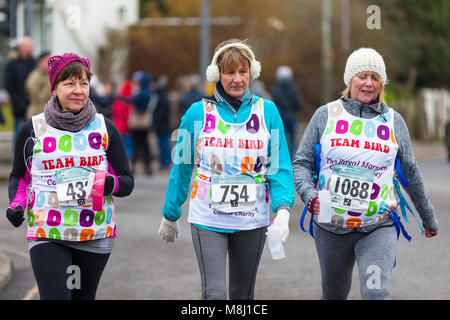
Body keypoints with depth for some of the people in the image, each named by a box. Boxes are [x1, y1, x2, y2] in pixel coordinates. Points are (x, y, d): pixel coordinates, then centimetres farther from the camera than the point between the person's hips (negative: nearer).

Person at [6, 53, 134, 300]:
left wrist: (108, 184, -17)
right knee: (55, 296, -16)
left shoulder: (105, 129, 4)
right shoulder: (33, 130, 2)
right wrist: (16, 203, -6)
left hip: (96, 234, 2)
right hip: (46, 234, -2)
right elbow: (19, 177, 14)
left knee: (83, 296, 11)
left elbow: (127, 182, 6)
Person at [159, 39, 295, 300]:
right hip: (207, 219, -2)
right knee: (214, 293, -13)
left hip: (252, 220, 2)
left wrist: (283, 210, -16)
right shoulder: (198, 113, -1)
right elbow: (182, 166, 7)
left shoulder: (267, 112, 1)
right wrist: (170, 215, 12)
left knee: (243, 294, 13)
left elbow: (280, 166, -1)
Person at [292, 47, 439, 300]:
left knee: (377, 293, -19)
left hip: (379, 228, -1)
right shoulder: (326, 115, 4)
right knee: (334, 295, 14)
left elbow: (410, 173, 17)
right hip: (331, 226, 1)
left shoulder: (393, 121, 7)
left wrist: (428, 217, 24)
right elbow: (301, 162, 5)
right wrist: (308, 193, -16)